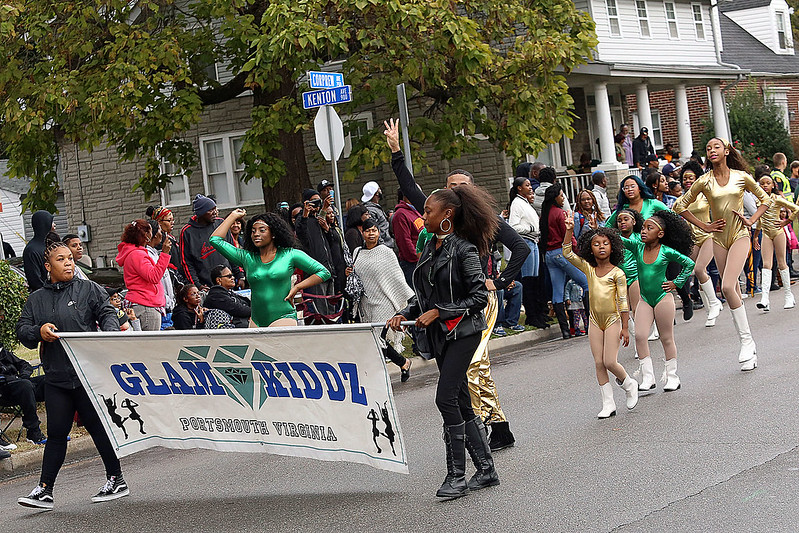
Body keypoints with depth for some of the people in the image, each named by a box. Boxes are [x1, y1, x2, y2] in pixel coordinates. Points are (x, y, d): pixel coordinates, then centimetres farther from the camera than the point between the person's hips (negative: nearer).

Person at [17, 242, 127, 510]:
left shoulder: (89, 289, 6)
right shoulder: (36, 299, 15)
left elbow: (108, 314, -1)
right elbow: (22, 330, 12)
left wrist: (110, 334, -22)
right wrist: (39, 331, -9)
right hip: (56, 377, 3)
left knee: (98, 426, 0)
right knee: (56, 433, 3)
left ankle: (116, 479, 14)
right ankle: (44, 490, 6)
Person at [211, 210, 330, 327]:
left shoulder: (289, 255, 6)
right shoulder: (247, 258, 12)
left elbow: (324, 272, 9)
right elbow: (216, 240, 12)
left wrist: (297, 287, 1)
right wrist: (233, 216, 18)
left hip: (283, 318, -4)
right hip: (256, 321, 4)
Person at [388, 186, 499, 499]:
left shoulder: (464, 249, -13)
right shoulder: (430, 248, 11)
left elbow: (479, 297, -15)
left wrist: (439, 312, -18)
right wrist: (404, 314, 2)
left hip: (463, 330, -8)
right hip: (439, 334, 8)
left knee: (446, 397, -14)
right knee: (461, 402, 10)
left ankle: (457, 474, -6)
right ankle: (486, 470, 18)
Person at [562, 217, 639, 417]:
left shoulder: (617, 273, -8)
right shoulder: (588, 269, 3)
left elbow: (623, 301, -8)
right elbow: (567, 253, 0)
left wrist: (624, 328, -10)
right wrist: (569, 231, -9)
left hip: (612, 320, -4)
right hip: (595, 320, 4)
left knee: (609, 362, -10)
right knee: (599, 364, 2)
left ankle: (629, 384, 20)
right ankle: (608, 404, 8)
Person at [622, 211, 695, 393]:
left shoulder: (667, 252, -8)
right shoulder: (637, 246, -1)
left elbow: (689, 264, 3)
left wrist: (676, 283, -2)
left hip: (663, 297, -3)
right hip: (644, 299, 3)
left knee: (666, 338, 6)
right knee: (640, 336, -7)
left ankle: (671, 376, 18)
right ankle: (647, 378, -1)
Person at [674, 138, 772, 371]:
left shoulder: (741, 177, -1)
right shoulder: (705, 181, 1)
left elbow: (765, 199, 11)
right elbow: (680, 205, 8)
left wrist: (751, 220, -2)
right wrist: (704, 226, 2)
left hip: (740, 236, -3)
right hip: (719, 239, 3)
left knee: (728, 286, -20)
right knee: (733, 291, 5)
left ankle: (746, 340, -9)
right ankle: (748, 344, 13)